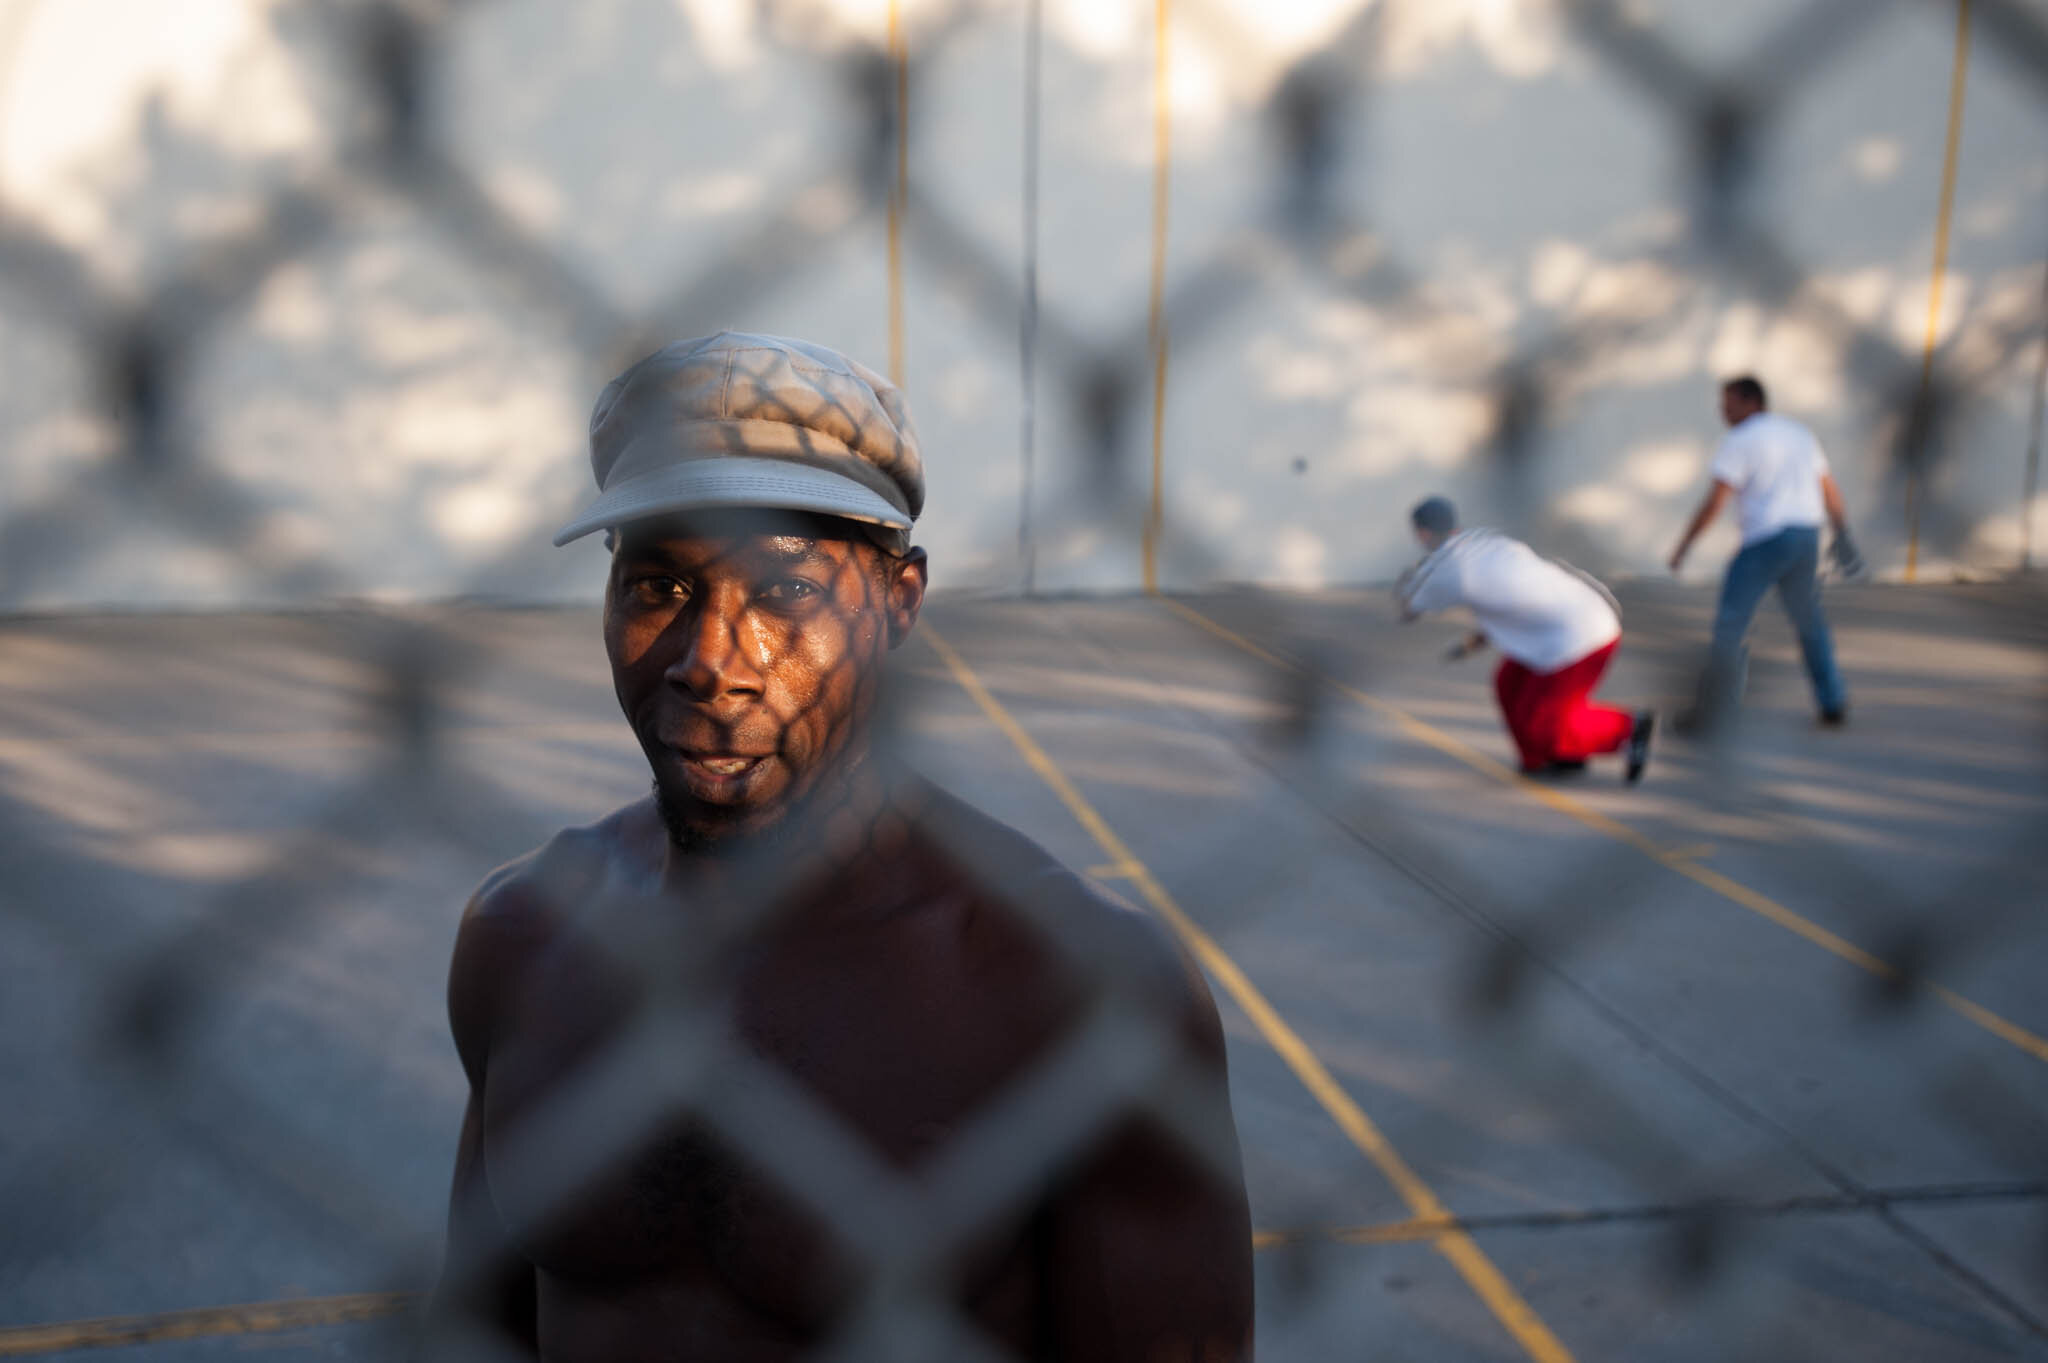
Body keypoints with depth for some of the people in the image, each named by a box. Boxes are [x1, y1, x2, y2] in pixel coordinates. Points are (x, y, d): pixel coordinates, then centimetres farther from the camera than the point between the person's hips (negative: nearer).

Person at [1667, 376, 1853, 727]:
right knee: (1809, 622, 19)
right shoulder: (1800, 434, 16)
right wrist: (1843, 535, 30)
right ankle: (1833, 702, 20)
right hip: (1806, 539, 7)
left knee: (1731, 620, -6)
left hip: (1765, 542, -7)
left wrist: (1683, 546, -10)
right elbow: (1830, 490, 21)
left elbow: (1715, 501, -14)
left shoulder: (1739, 441, -8)